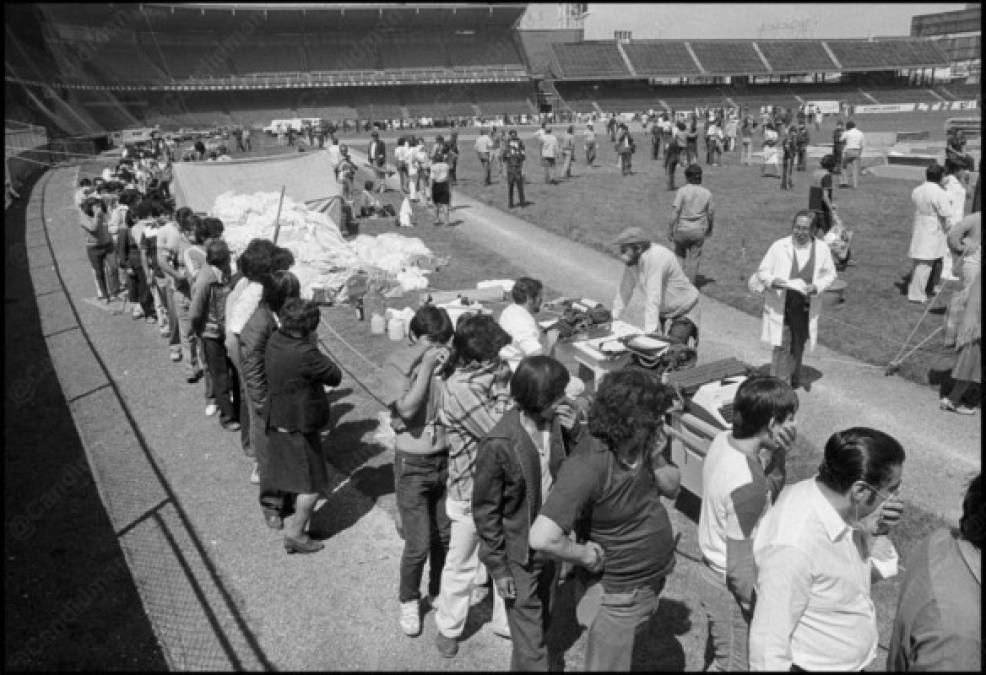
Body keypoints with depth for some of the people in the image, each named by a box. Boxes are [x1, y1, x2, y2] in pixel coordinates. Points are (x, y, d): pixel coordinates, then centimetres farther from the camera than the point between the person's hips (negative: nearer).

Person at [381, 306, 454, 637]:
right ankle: (409, 601, 28)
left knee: (445, 536, 13)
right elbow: (407, 408, -23)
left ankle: (439, 593, 39)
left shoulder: (447, 359, -2)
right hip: (413, 464, -3)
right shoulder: (397, 364, -9)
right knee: (418, 545, 0)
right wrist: (426, 367, -20)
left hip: (446, 459, 3)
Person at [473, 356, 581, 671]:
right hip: (518, 554, -6)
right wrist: (498, 568, -11)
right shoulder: (498, 444, -26)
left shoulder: (556, 422, -11)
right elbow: (485, 511, -16)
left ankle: (523, 662, 49)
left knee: (542, 621, 26)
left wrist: (574, 432, -18)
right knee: (529, 641, 7)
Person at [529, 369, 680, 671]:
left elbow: (672, 488, 2)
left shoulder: (641, 445, -12)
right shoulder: (588, 466, -35)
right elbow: (542, 538, -42)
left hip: (654, 578, 7)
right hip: (618, 591, -7)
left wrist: (656, 459, -17)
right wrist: (584, 554, -25)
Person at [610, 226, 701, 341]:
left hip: (683, 314, -7)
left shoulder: (655, 257, -31)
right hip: (663, 313, 8)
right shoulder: (631, 260, -7)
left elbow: (653, 298, -36)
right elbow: (625, 290, 4)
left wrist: (648, 333, -38)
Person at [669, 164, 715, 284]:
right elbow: (711, 214, 6)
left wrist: (670, 229, -8)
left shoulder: (682, 191, -11)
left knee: (679, 254, 18)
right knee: (694, 258, 10)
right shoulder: (707, 193, 0)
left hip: (682, 229, -2)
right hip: (698, 231, 2)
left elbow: (675, 212, -15)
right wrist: (709, 229, 22)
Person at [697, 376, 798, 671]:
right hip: (731, 590, -8)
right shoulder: (746, 486, -35)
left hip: (713, 570, 8)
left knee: (721, 656, 29)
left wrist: (779, 452, -13)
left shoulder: (722, 440, -10)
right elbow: (740, 568, -27)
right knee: (735, 664, 17)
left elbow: (772, 490, 5)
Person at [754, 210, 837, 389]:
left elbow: (830, 274, 9)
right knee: (782, 347, -9)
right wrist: (772, 281, -23)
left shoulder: (822, 249, -1)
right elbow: (762, 271, -2)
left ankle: (793, 382, 36)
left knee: (798, 347, 17)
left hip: (805, 307, 3)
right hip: (780, 305, -3)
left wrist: (816, 287, -11)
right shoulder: (779, 246, -8)